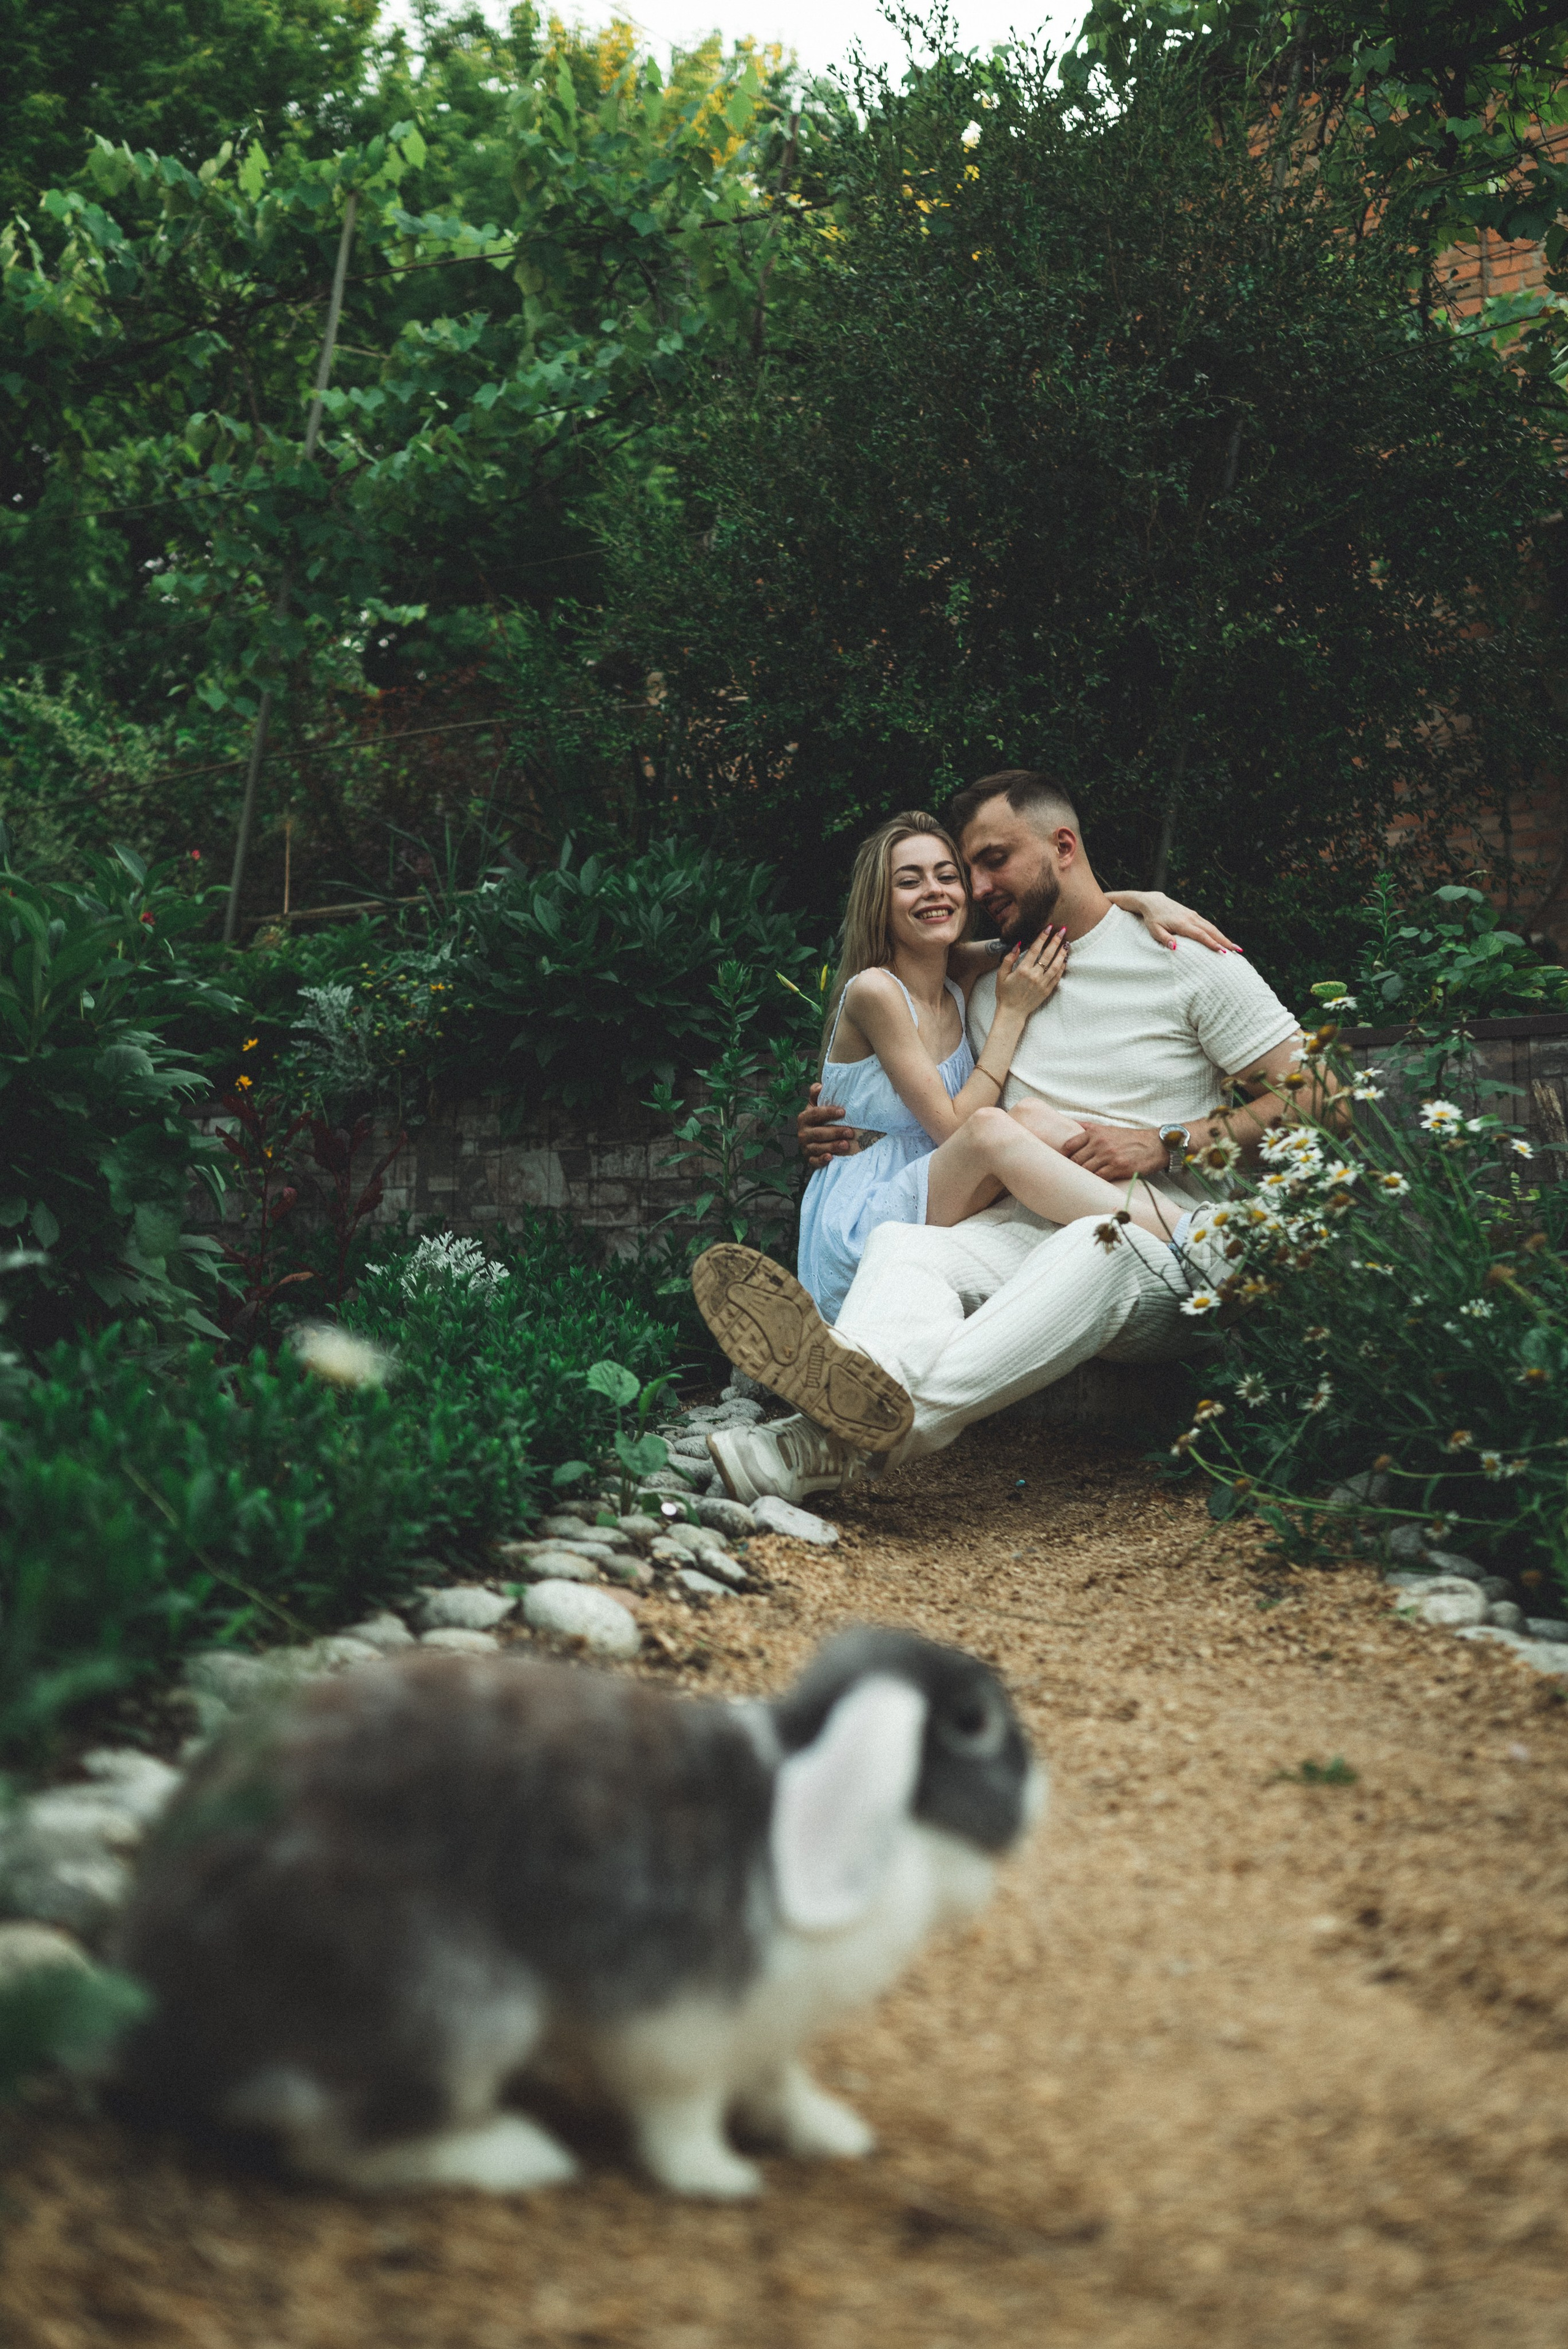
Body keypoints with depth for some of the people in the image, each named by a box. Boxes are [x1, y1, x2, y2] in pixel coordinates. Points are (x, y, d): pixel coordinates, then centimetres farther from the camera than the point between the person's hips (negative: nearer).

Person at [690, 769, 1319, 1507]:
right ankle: (851, 1395, -64)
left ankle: (865, 1424, -62)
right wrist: (854, 1135, 14)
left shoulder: (1188, 961, 6)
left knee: (1096, 1245, -41)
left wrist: (1163, 1144, -9)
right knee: (898, 1239, -28)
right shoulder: (988, 986, 22)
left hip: (1162, 1234, -4)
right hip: (1023, 1227, 4)